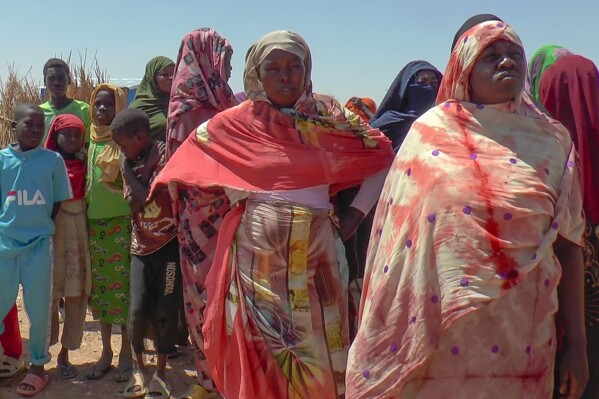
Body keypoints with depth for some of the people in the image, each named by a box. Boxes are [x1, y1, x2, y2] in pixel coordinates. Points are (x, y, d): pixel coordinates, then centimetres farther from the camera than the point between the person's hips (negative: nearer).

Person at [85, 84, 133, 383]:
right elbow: (86, 179, 17)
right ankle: (106, 351, 20)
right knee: (99, 285, 8)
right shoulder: (91, 140, 10)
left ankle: (126, 353, 9)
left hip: (122, 220, -5)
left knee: (124, 284, -3)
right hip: (94, 221, 5)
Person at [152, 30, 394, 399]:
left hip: (317, 252, 1)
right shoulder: (236, 122, 1)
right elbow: (188, 163, 9)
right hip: (256, 254, -1)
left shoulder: (328, 115, 3)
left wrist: (355, 216, 0)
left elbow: (383, 156, 7)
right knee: (260, 348, 6)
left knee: (317, 348, 7)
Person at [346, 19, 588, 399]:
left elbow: (569, 245, 4)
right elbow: (398, 235, 2)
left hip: (518, 338, 1)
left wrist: (577, 344, 3)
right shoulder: (430, 131, 1)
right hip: (434, 328, -1)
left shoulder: (552, 141, 5)